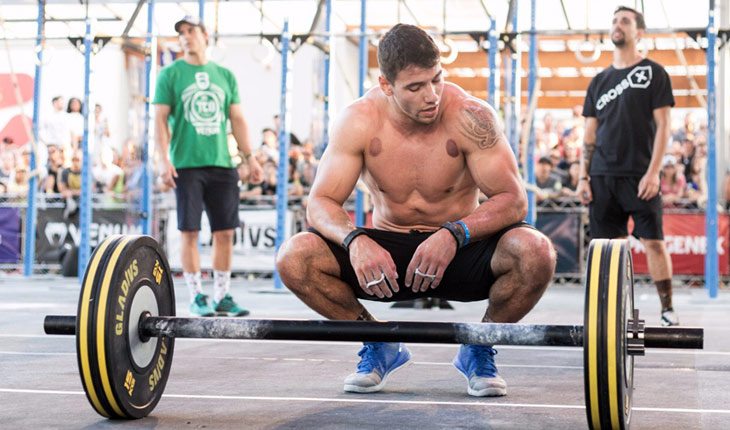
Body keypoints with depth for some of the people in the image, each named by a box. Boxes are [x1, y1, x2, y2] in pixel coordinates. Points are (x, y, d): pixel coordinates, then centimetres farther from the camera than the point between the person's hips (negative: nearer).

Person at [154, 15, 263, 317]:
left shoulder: (225, 76, 13)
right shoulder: (171, 74, 3)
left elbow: (237, 120, 13)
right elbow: (161, 119, -1)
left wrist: (249, 157, 5)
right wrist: (165, 160, -12)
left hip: (222, 164, 3)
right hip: (187, 165, -3)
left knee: (225, 232, 3)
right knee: (190, 232, -1)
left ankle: (222, 296, 12)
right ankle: (196, 296, 8)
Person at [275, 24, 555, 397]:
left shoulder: (470, 117, -19)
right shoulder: (360, 121, -14)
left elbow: (513, 200, -19)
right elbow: (320, 203, -14)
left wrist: (453, 235, -37)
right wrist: (354, 240, -36)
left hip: (460, 254, -1)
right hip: (385, 255, 1)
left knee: (536, 252, -32)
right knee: (293, 258, -23)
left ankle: (478, 349, -1)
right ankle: (380, 345, 3)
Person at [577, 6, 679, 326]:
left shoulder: (653, 73, 3)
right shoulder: (599, 81, 15)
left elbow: (663, 125, -4)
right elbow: (590, 133, 14)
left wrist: (653, 171, -13)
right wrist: (583, 176, 5)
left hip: (640, 176, -4)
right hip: (603, 177, 4)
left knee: (653, 241, -6)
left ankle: (668, 309, 1)